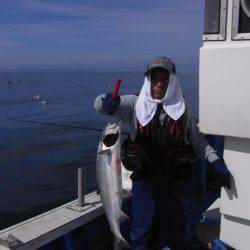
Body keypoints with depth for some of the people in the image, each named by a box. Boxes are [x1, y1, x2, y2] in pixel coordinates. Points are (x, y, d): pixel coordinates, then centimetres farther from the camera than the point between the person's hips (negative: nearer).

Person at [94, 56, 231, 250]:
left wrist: (216, 162, 1)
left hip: (178, 182, 1)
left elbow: (197, 140, 10)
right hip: (144, 181, 0)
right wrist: (106, 101, -32)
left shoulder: (182, 107, 2)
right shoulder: (135, 104, -1)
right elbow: (99, 105, -8)